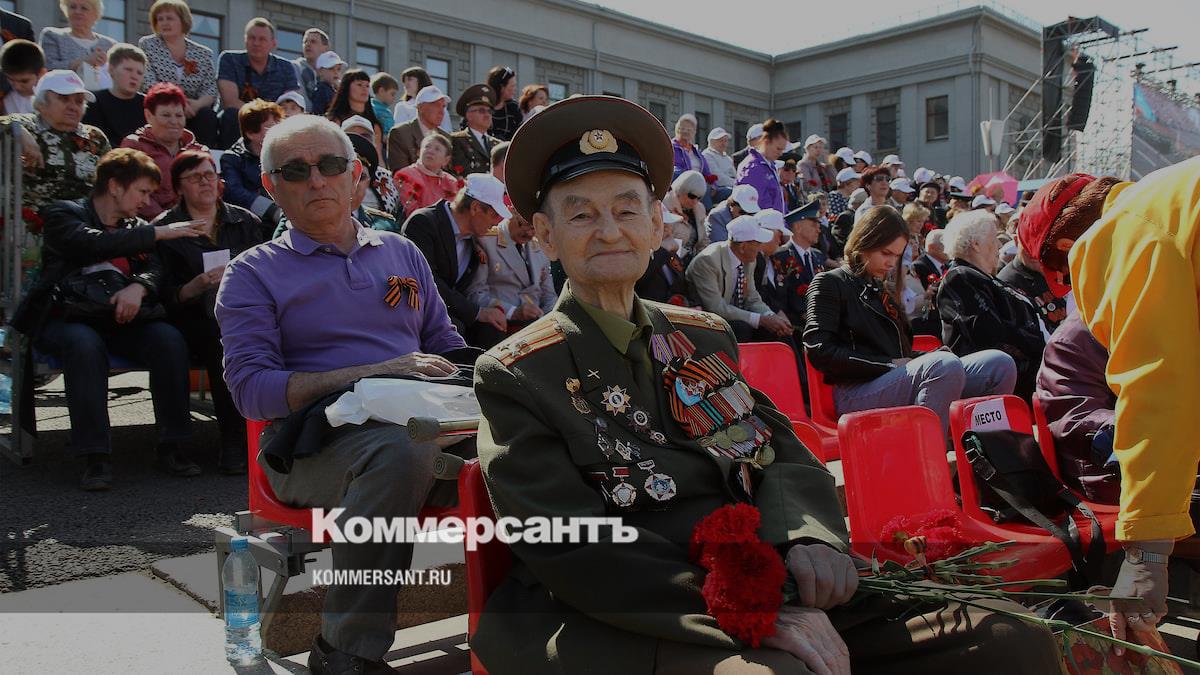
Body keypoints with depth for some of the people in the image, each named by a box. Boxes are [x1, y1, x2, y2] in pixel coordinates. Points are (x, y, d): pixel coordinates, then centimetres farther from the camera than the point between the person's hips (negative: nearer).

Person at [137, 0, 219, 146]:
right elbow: (147, 83, -4)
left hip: (193, 111, 1)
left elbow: (210, 90, 3)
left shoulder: (203, 53, 11)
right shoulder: (147, 45, 8)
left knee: (207, 114, -28)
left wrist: (197, 104, -21)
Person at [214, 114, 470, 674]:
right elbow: (252, 390, -4)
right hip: (313, 443, -3)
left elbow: (446, 348, 25)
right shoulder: (254, 274, 10)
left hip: (420, 424, 4)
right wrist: (371, 373, -15)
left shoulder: (401, 253, 23)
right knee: (402, 447, -38)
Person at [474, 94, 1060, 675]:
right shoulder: (513, 375, -1)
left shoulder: (706, 337, 17)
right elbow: (573, 550, -12)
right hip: (619, 622, -5)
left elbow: (780, 453, 13)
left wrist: (805, 536, -12)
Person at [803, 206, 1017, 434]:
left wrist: (931, 356, 3)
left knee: (1000, 364, -8)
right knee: (946, 365, -33)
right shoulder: (829, 283, 5)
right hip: (856, 393, -8)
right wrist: (889, 364, -11)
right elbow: (819, 350, -8)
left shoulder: (883, 292, 30)